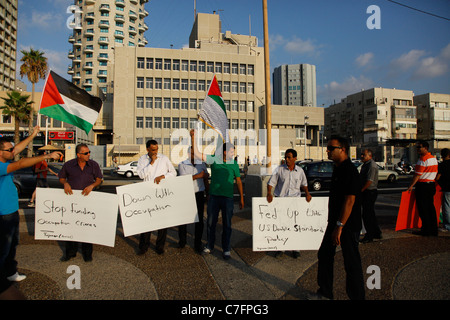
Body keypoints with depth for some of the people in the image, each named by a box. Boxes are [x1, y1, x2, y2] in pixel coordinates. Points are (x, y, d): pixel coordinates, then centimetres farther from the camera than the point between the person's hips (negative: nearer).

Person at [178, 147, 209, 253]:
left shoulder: (202, 164, 8)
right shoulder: (182, 165, 1)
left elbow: (206, 181, 12)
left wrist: (208, 195, 10)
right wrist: (198, 176, -17)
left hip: (199, 195, 1)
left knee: (199, 220, 2)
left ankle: (198, 244, 14)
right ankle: (182, 241, 27)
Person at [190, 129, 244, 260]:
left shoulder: (234, 164, 4)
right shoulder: (214, 160, 0)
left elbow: (238, 181, 9)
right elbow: (197, 154, -6)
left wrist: (241, 198, 7)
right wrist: (193, 138, -14)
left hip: (228, 197, 0)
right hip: (214, 196, 0)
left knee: (227, 224, 6)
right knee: (211, 222, 9)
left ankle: (226, 249, 19)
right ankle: (209, 246, 28)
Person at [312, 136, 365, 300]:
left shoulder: (350, 171, -19)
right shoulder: (337, 169, 11)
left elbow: (350, 200, -24)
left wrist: (339, 226, -23)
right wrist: (334, 224, 19)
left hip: (348, 225, -10)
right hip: (335, 222, 10)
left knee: (351, 262, 4)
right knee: (324, 255, 15)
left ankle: (357, 296, 22)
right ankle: (325, 293, 30)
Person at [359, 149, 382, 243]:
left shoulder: (372, 165, -16)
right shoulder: (365, 164, 16)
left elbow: (369, 181, -22)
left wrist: (361, 190, -17)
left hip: (370, 192, -10)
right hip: (366, 192, 10)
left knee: (367, 215, -4)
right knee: (371, 214, 18)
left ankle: (369, 236, 6)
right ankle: (377, 233, 29)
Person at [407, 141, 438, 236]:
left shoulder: (423, 159, -16)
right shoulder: (434, 158, 12)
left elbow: (417, 175, -19)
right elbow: (435, 173, 18)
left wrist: (411, 186, -15)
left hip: (422, 186, -9)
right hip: (432, 185, 9)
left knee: (423, 210, -2)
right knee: (431, 207, 13)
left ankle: (426, 230, 2)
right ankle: (434, 229, 17)